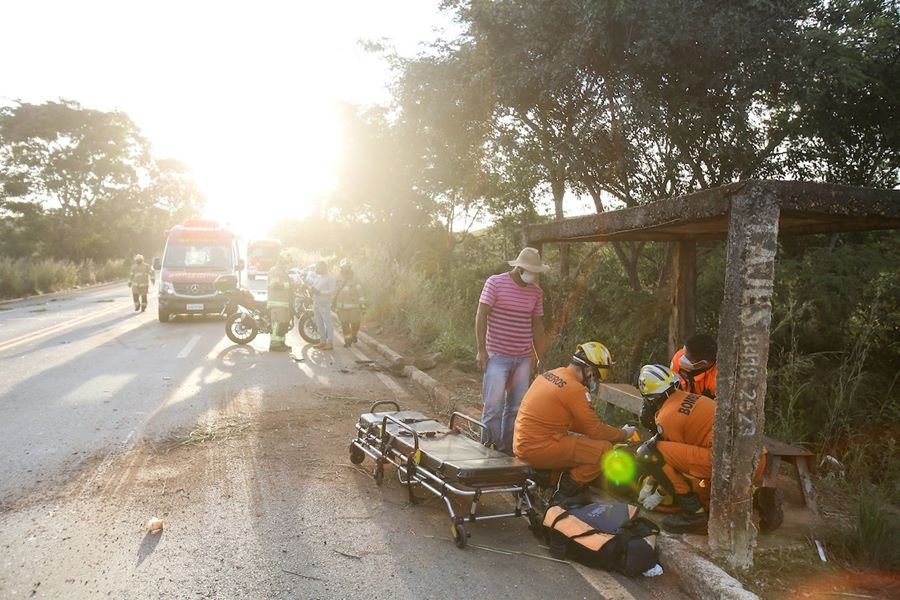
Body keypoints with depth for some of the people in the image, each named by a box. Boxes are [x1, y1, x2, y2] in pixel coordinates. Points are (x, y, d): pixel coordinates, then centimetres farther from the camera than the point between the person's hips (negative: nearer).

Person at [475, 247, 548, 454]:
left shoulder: (536, 292, 6)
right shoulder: (495, 283, -7)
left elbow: (537, 325, 14)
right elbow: (481, 316, -7)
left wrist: (540, 358, 12)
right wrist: (481, 349, -12)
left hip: (524, 358, 5)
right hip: (497, 356, -4)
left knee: (517, 407, 6)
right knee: (494, 404, -8)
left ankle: (507, 449, 18)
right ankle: (488, 449, 5)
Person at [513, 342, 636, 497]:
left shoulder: (553, 374, 11)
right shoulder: (574, 389, -17)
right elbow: (595, 431, -11)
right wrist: (624, 434, 6)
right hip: (539, 449, -10)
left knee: (584, 443, 24)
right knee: (604, 449, -10)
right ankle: (567, 492, 0)